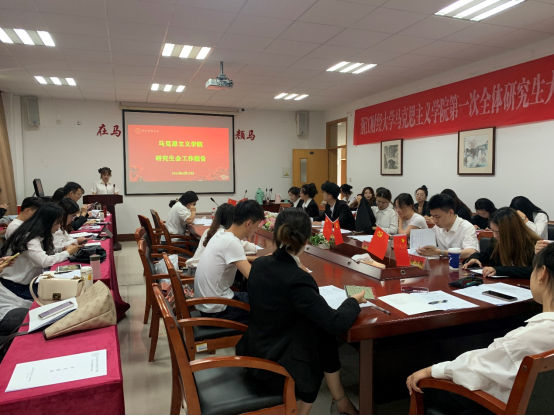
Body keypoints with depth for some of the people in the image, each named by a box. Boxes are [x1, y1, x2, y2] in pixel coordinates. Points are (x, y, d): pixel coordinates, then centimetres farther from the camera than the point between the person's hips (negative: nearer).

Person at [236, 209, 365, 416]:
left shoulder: (259, 264, -7)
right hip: (275, 367, -7)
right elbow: (337, 324, -24)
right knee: (326, 338, 17)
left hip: (257, 351, 7)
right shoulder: (297, 280, -30)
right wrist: (353, 300, -6)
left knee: (324, 337, 16)